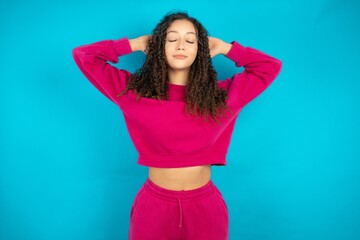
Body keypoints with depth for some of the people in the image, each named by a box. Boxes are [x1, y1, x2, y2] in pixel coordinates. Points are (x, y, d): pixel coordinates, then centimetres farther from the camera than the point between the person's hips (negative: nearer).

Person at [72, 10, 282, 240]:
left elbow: (271, 66, 8)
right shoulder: (135, 90, -4)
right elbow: (83, 56, 0)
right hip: (154, 204, 0)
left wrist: (223, 48, 5)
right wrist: (135, 44, 1)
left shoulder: (222, 94, -1)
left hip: (205, 206, 1)